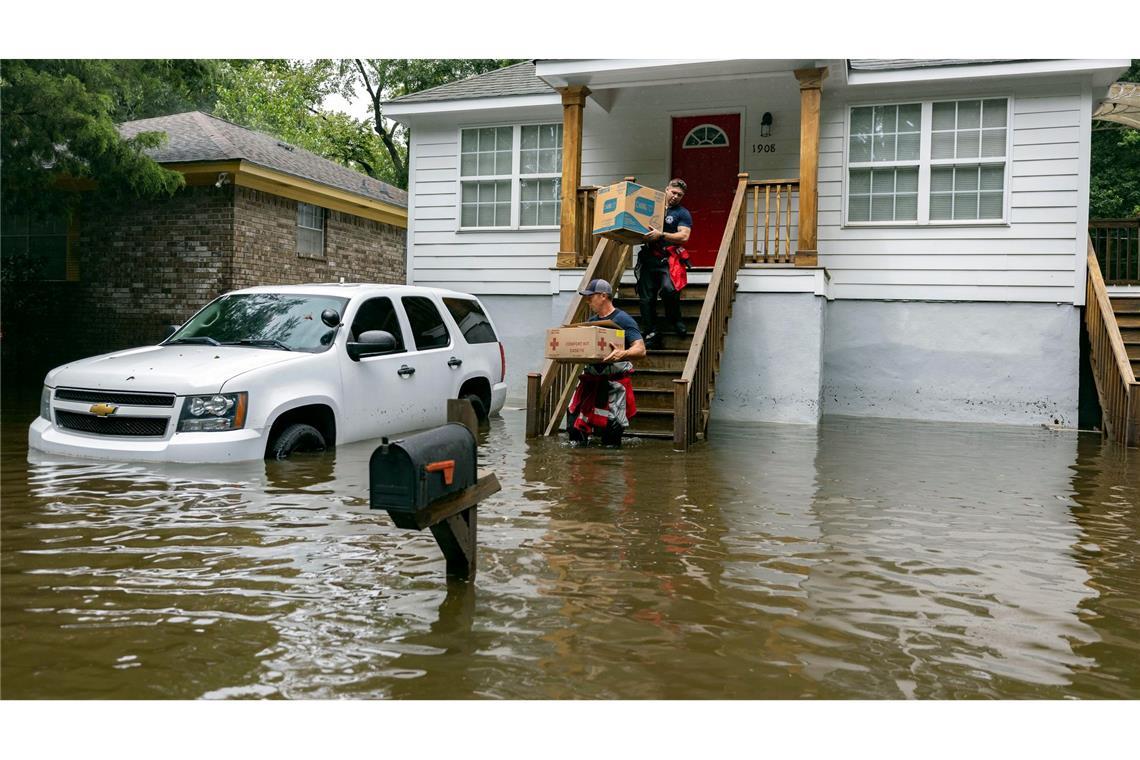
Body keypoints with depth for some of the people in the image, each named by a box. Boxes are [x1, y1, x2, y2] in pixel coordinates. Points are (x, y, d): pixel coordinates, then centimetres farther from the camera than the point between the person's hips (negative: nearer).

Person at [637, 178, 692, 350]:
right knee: (646, 297, -1)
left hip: (668, 259, -4)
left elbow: (684, 236, -8)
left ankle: (674, 320, -1)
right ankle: (652, 334, 5)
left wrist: (661, 235, -19)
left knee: (668, 289, -27)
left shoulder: (683, 213, 7)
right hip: (648, 258, 4)